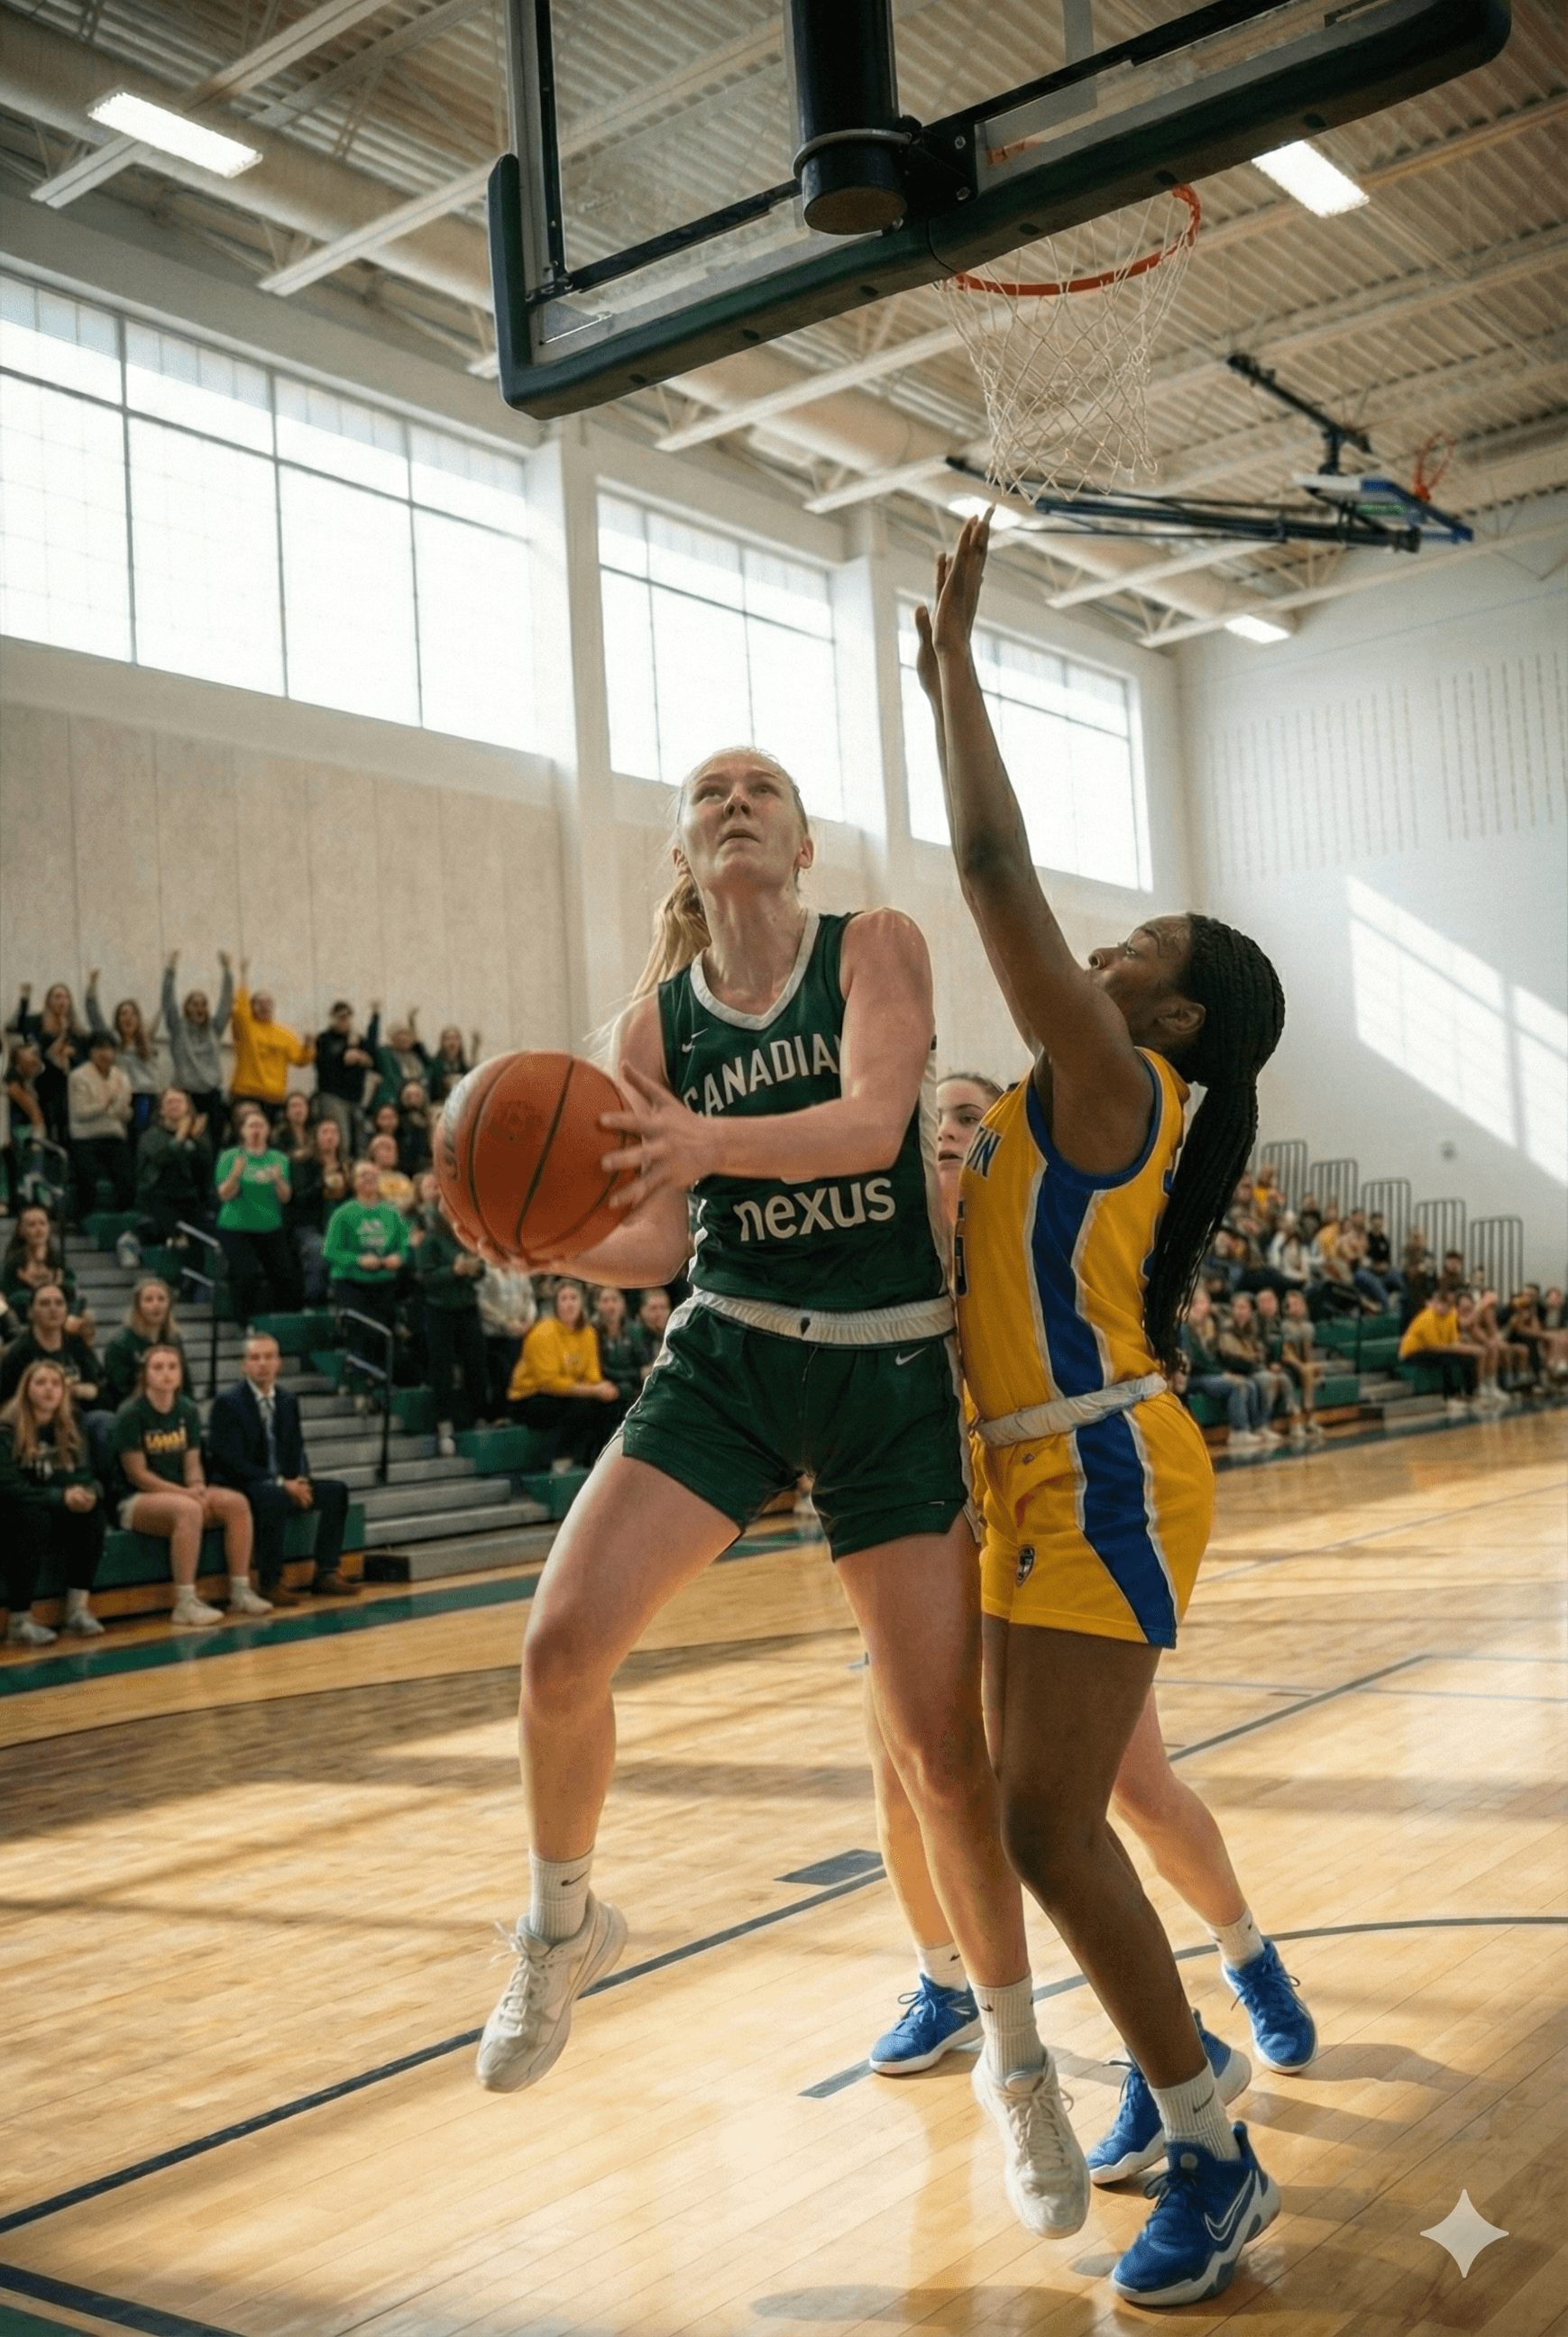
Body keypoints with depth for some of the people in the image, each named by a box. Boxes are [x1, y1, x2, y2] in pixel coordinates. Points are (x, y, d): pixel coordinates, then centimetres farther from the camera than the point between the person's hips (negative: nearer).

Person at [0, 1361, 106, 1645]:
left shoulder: (70, 1428, 4)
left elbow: (83, 1475, 3)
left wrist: (85, 1492, -23)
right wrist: (60, 1497, -31)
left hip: (54, 1514, 5)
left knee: (91, 1509, -23)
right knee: (34, 1516, -36)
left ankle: (78, 1607, -22)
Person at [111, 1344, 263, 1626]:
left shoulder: (187, 1411, 7)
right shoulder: (131, 1415, -11)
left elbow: (192, 1463, 7)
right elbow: (138, 1475, -13)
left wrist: (198, 1486, -15)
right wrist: (185, 1492, -19)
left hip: (181, 1494, 6)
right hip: (135, 1500, -6)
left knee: (236, 1503, -18)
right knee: (188, 1509, -36)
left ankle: (241, 1592, -13)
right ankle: (185, 1604, -34)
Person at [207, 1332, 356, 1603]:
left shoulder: (288, 1399, 11)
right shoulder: (227, 1402, -10)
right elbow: (231, 1461, -17)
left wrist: (300, 1480, -8)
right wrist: (280, 1483, -23)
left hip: (284, 1483, 7)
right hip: (240, 1488, -7)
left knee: (335, 1490, -13)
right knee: (274, 1498, -37)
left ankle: (326, 1574, -10)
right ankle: (270, 1583, -26)